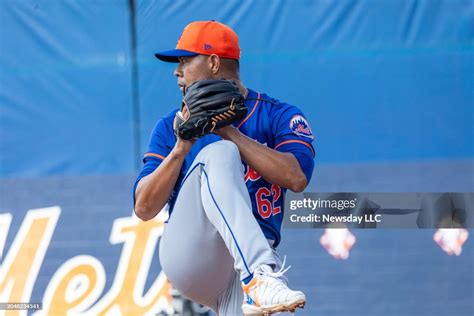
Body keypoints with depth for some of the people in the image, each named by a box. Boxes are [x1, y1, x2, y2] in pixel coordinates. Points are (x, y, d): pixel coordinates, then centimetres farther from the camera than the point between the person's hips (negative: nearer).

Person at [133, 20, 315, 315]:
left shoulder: (280, 116, 10)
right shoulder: (171, 126, 16)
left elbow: (297, 178, -10)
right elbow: (144, 208, 6)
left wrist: (228, 131, -9)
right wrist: (182, 148, -7)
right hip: (187, 255, 1)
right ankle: (259, 279, -41)